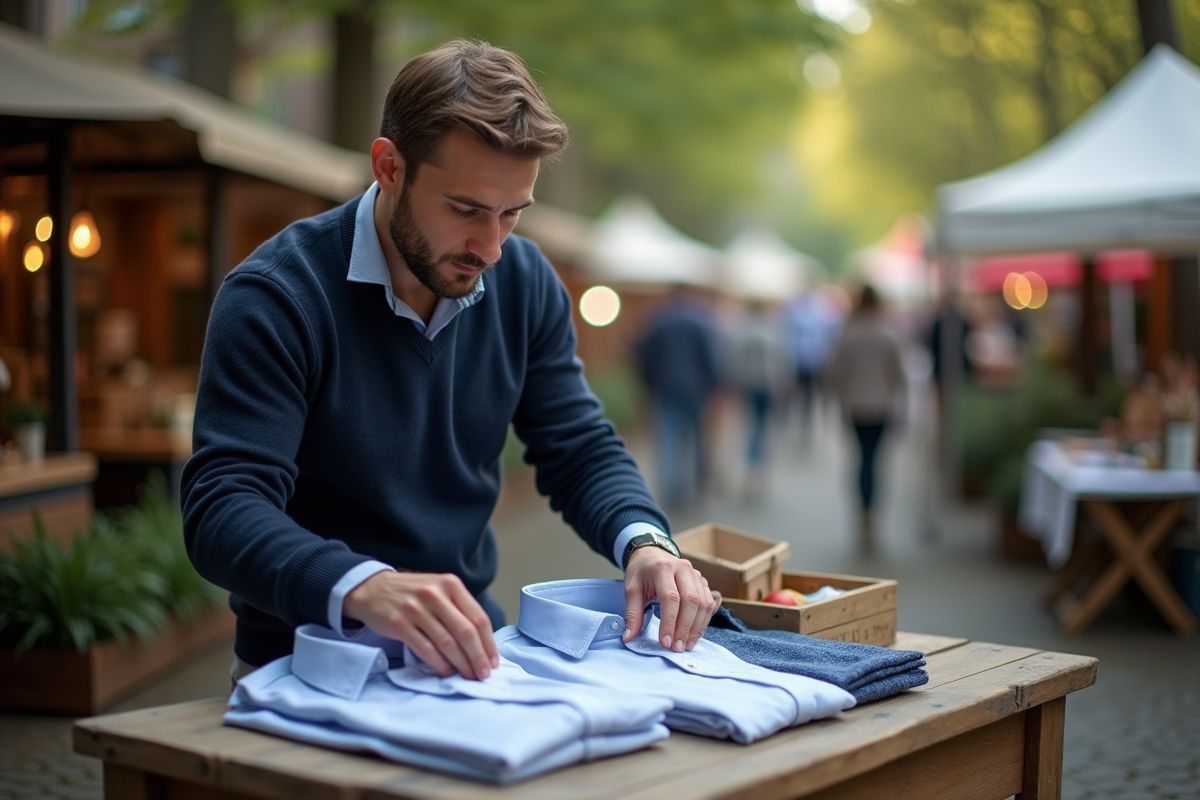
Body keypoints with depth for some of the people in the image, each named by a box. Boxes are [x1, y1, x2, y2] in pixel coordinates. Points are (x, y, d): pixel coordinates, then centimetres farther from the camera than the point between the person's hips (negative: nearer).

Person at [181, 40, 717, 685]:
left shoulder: (524, 284, 2)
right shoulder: (275, 298, -16)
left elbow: (580, 450, 7)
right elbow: (221, 510, -23)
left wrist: (645, 542, -15)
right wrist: (363, 588, -43)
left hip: (469, 654, 5)